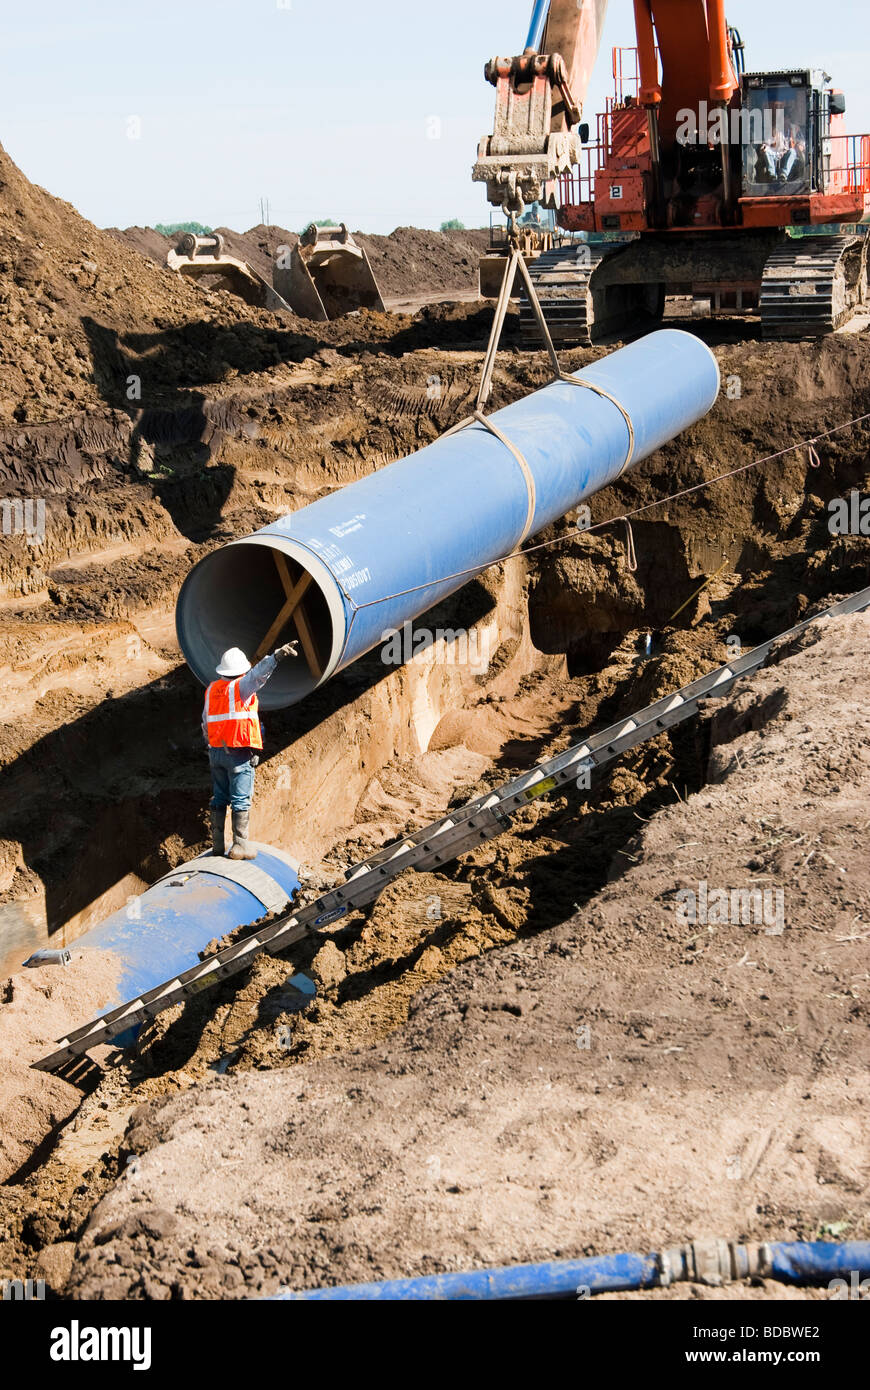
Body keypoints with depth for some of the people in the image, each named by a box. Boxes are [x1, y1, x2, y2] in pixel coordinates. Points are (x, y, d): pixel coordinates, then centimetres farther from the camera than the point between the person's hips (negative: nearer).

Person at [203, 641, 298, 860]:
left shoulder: (211, 690, 12)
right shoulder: (240, 687, -8)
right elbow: (258, 674, -27)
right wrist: (277, 656, -40)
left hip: (216, 752, 6)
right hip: (239, 752, -6)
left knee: (219, 799, 12)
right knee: (241, 801, -5)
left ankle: (217, 844, 13)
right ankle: (239, 846, -8)